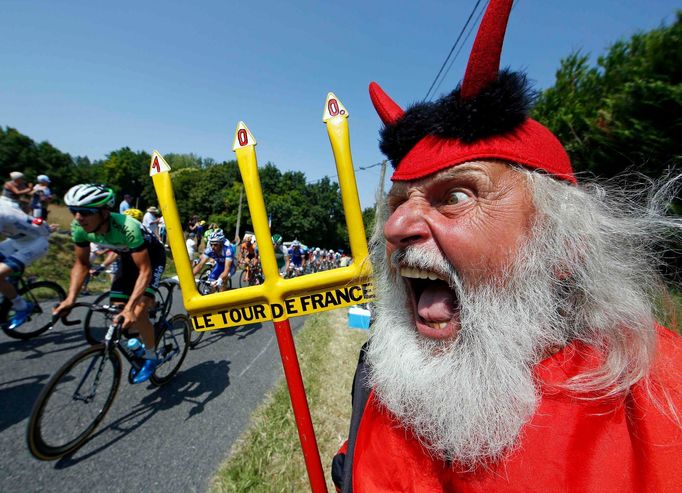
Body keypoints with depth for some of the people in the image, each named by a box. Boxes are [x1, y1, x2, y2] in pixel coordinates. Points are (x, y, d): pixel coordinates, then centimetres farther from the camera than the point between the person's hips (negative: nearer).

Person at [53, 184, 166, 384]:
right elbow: (82, 264, -6)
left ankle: (151, 356, 7)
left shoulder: (127, 227, -39)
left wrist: (130, 307, -45)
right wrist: (70, 298, -17)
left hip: (151, 257, -6)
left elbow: (145, 271, -38)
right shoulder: (79, 227, -20)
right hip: (128, 257, 6)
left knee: (137, 314, -18)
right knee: (117, 312, 2)